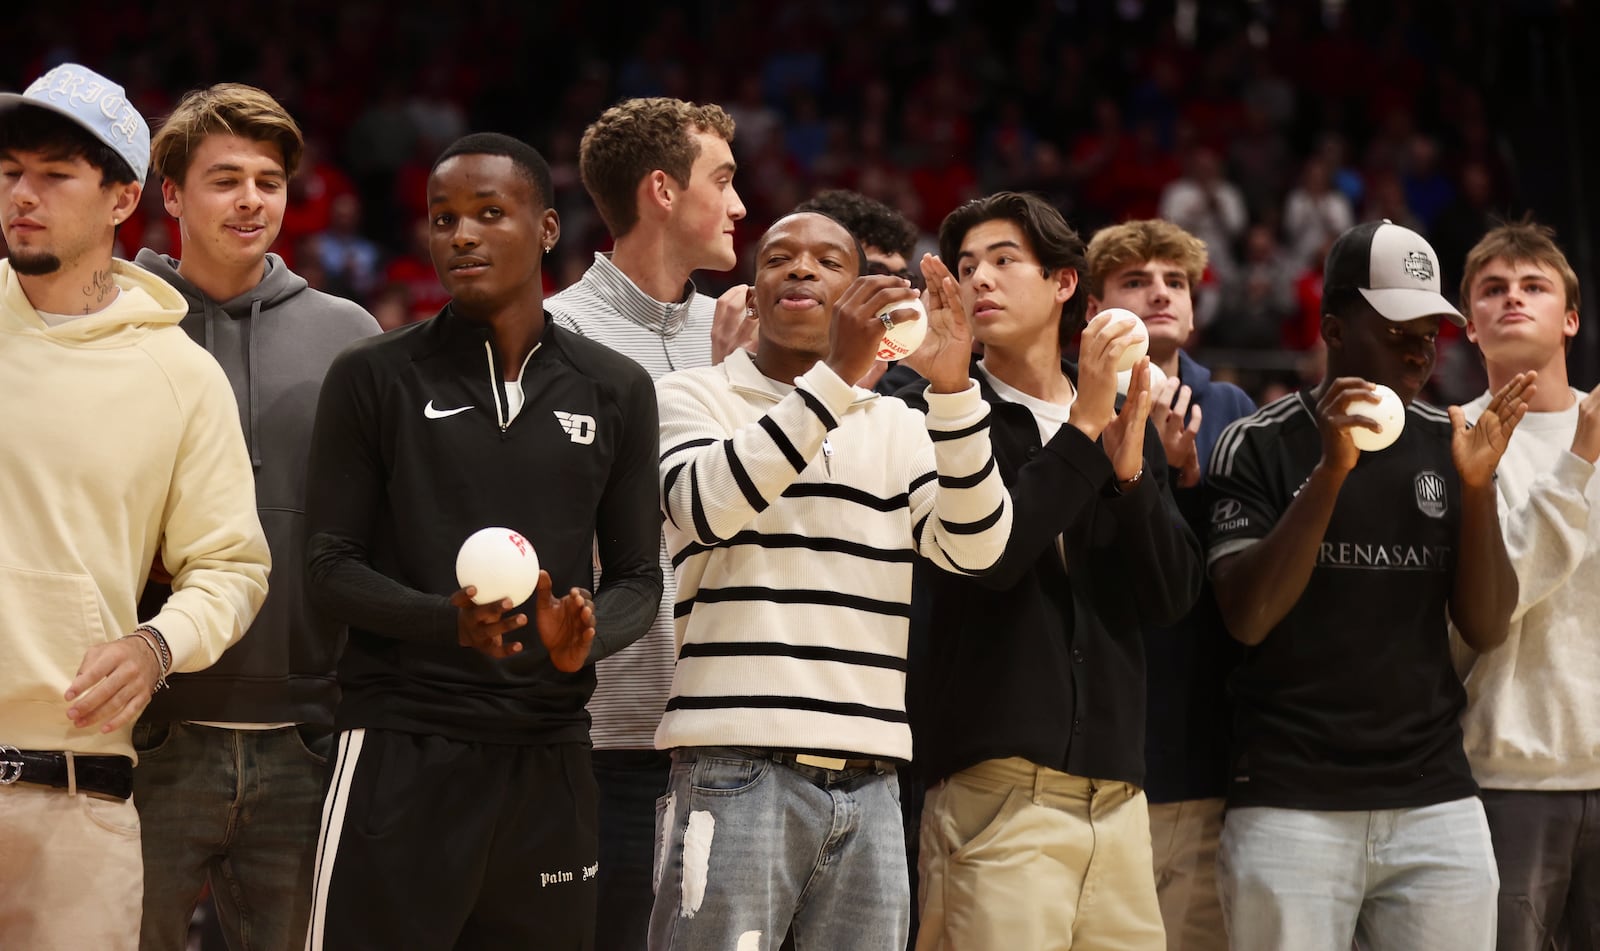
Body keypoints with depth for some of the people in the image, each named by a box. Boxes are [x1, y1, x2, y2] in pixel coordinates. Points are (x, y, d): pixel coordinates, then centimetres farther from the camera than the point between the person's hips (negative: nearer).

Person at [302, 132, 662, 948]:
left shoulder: (615, 390, 11)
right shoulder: (372, 379, 3)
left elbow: (639, 575, 12)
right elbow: (332, 567, 0)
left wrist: (587, 638, -11)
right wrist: (450, 621, -18)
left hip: (547, 756, 3)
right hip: (402, 749, -3)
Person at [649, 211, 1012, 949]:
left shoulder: (897, 425, 18)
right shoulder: (691, 396, 7)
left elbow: (973, 547, 1)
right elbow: (705, 506, -14)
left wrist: (952, 389, -12)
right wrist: (836, 374, -21)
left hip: (868, 780, 4)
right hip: (738, 774, -4)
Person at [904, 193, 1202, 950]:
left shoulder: (1125, 422, 16)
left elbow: (1171, 595, 8)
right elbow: (987, 555, -14)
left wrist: (1129, 465, -6)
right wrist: (1083, 426, -12)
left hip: (1114, 788, 5)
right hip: (998, 790, -5)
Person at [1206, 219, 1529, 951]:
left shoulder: (1447, 443, 9)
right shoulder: (1261, 444, -1)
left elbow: (1486, 630, 6)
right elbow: (1247, 617, -11)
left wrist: (1476, 487, -9)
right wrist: (1329, 471, -20)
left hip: (1436, 800, 3)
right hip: (1291, 804, -3)